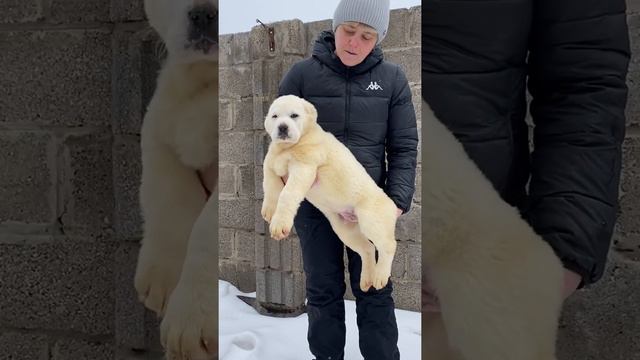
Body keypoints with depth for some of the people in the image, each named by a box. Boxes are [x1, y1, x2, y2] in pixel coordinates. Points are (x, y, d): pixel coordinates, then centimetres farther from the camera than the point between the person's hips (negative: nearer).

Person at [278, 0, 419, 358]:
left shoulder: (392, 78, -1)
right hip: (313, 206, 0)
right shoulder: (302, 74, -4)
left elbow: (404, 147, 0)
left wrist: (398, 201, -12)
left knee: (375, 293, 7)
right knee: (324, 293, 10)